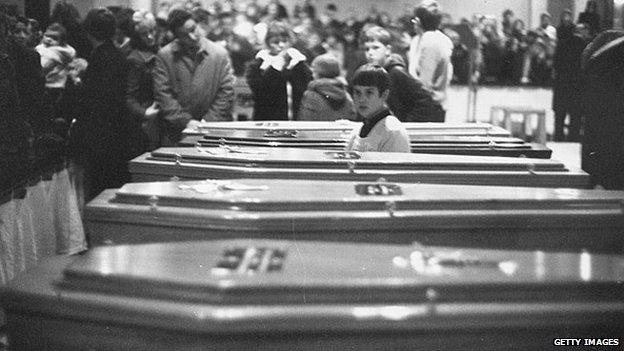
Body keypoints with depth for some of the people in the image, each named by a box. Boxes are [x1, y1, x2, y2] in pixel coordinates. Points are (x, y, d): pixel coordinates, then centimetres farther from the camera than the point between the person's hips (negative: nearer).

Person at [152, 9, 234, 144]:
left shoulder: (219, 53, 2)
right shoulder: (164, 56, 0)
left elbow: (226, 92, 1)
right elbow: (162, 93, -4)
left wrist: (208, 122, -8)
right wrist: (185, 121, -12)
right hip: (176, 132, 0)